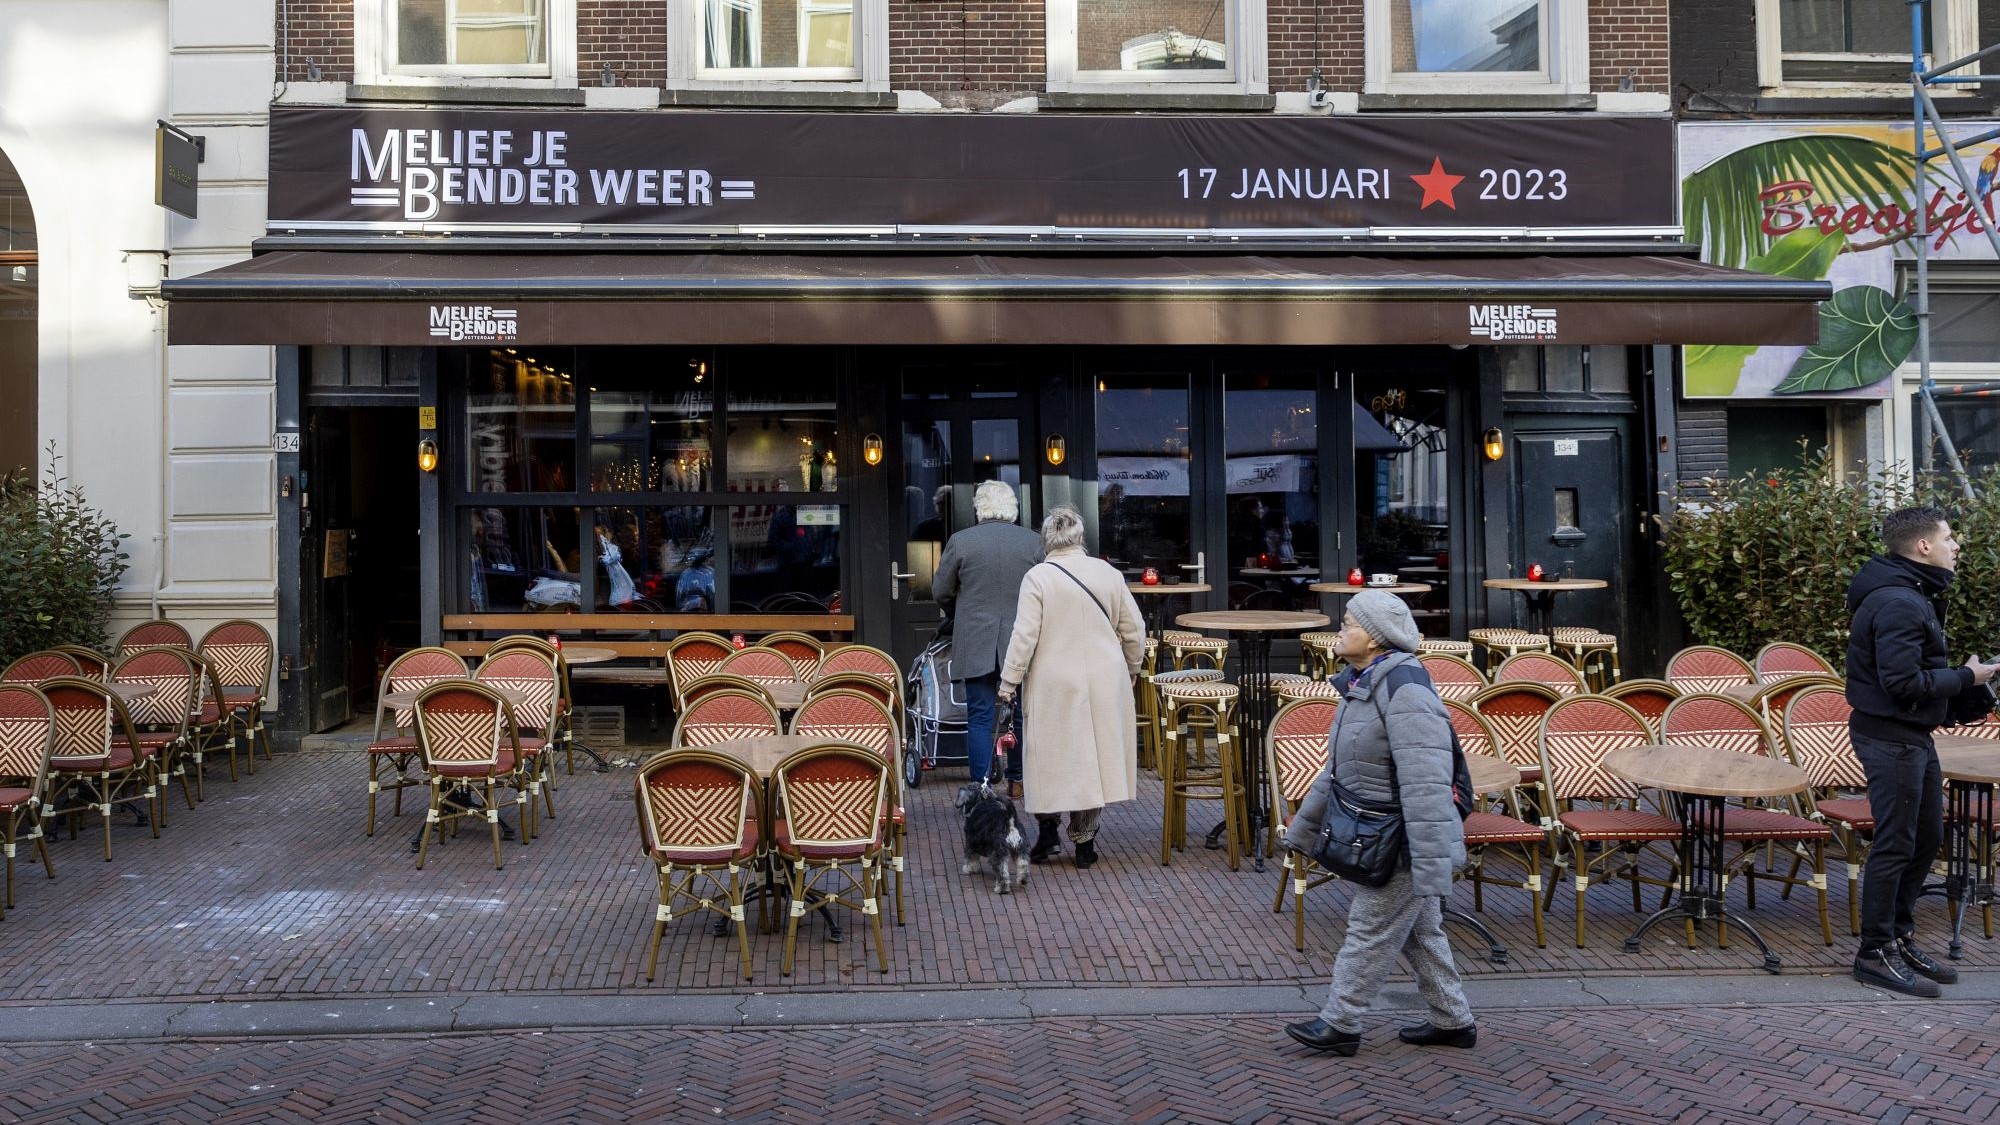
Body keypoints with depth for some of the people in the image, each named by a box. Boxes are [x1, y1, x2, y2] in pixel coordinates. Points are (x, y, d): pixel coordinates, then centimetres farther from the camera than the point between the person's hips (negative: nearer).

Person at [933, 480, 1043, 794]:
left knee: (980, 718, 1)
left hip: (975, 643, -2)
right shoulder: (1033, 541, -2)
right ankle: (1017, 781, 24)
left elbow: (940, 592, 2)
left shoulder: (960, 541, -6)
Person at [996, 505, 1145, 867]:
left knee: (1052, 755, 10)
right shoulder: (1108, 573, 1)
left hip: (1054, 687, -3)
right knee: (1094, 755, 9)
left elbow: (1025, 636, -12)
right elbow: (1133, 629, 7)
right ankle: (1083, 840, 14)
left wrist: (1009, 681, -3)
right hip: (1103, 685, 3)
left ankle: (1049, 826, 8)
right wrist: (1132, 668, 22)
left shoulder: (1037, 577, -9)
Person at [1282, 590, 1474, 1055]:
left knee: (1370, 934, 2)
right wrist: (1302, 829, 22)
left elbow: (1425, 788, -30)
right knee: (1420, 933, 18)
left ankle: (1339, 1025, 14)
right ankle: (1452, 1021, 30)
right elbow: (1336, 772, 19)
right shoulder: (1362, 687, 9)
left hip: (1401, 845, -10)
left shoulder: (1406, 695, -25)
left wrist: (1432, 868, -31)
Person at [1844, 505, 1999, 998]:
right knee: (1896, 844, -3)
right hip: (1890, 737, -11)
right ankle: (1876, 953, 7)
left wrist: (1959, 682, 5)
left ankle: (1899, 936, 29)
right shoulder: (1897, 603, -22)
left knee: (1926, 836, 18)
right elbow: (1903, 682, -26)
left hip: (1912, 735, 11)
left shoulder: (1914, 595, 13)